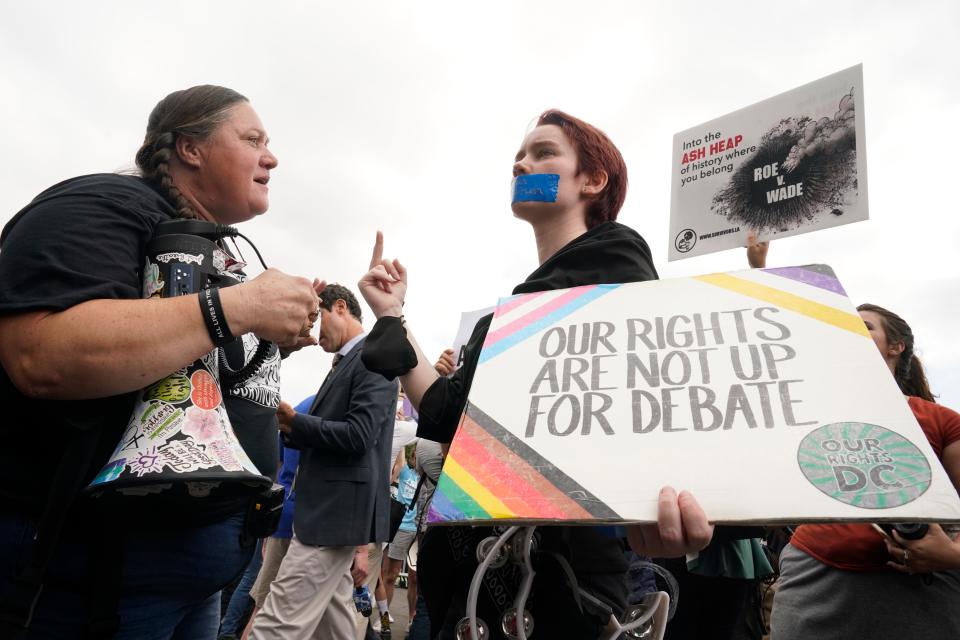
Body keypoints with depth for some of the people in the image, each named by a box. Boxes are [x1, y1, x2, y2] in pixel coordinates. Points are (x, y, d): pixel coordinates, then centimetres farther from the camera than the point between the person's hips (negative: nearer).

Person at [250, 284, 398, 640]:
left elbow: (357, 437, -21)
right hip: (329, 509, 10)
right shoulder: (346, 363, 18)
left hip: (337, 513, -10)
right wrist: (287, 427, 2)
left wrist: (291, 419, -14)